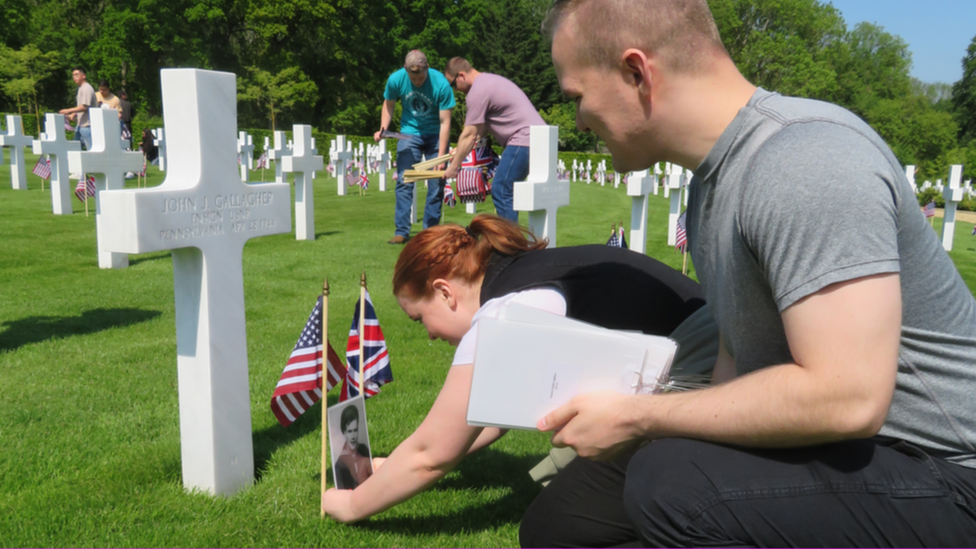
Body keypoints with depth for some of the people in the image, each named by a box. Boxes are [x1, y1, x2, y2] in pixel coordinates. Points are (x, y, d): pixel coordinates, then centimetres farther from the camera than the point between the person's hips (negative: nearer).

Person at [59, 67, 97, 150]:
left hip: (87, 125, -10)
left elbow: (85, 107, -21)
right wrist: (74, 114, 10)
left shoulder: (86, 88, -12)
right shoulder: (80, 89, 18)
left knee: (91, 149, -8)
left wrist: (68, 111, -18)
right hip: (80, 125, 10)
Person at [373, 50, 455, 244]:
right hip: (409, 132, 1)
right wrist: (383, 129, -12)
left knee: (436, 183, -2)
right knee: (404, 181, -6)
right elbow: (389, 105, 5)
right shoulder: (396, 80, -15)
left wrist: (441, 156, -23)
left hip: (435, 134, -1)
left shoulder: (441, 85, -22)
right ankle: (402, 231, -3)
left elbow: (445, 122, -19)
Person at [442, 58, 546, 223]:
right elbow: (482, 127, 23)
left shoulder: (478, 92, -12)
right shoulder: (488, 80, 20)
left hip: (524, 140, -11)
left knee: (501, 191, -11)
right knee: (506, 191, 15)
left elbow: (470, 135, -9)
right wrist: (460, 151, 22)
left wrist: (454, 166, -1)